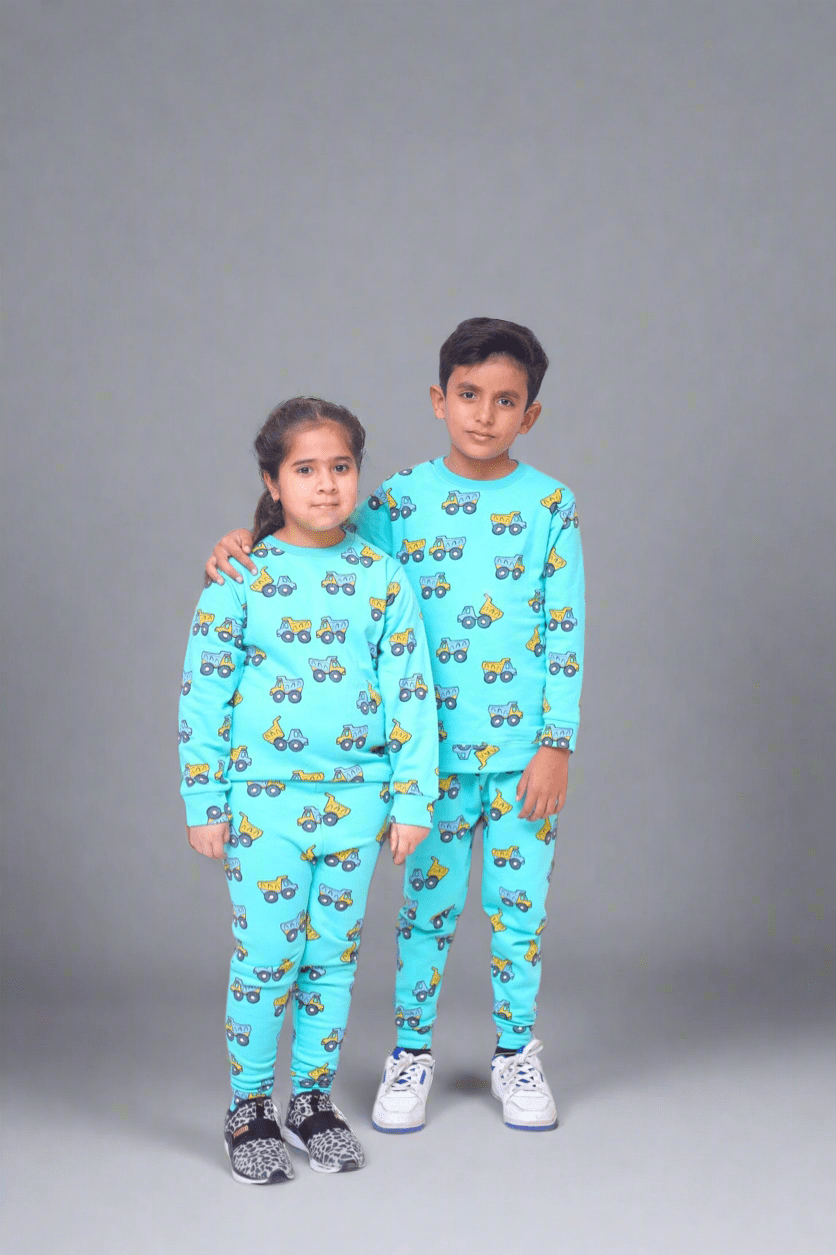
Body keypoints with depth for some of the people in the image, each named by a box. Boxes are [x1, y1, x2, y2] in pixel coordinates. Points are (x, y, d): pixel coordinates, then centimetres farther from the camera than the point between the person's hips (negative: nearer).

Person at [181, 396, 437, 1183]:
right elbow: (204, 692, -1)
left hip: (355, 799, 2)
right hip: (264, 796, -2)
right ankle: (248, 1109, 16)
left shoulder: (381, 577, 3)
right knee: (265, 957, 0)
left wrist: (412, 796, 1)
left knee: (333, 957, 9)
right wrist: (203, 802, -3)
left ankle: (312, 1099, 25)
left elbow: (410, 692, 4)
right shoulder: (241, 577, -3)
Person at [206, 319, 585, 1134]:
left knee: (520, 905, 9)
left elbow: (565, 632, -2)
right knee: (428, 904, 8)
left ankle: (517, 1052, 27)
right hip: (436, 748, 0)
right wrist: (245, 546, -12)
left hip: (523, 749, 0)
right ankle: (411, 1053, 25)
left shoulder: (549, 504, -1)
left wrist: (556, 745, -7)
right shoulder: (400, 500, 0)